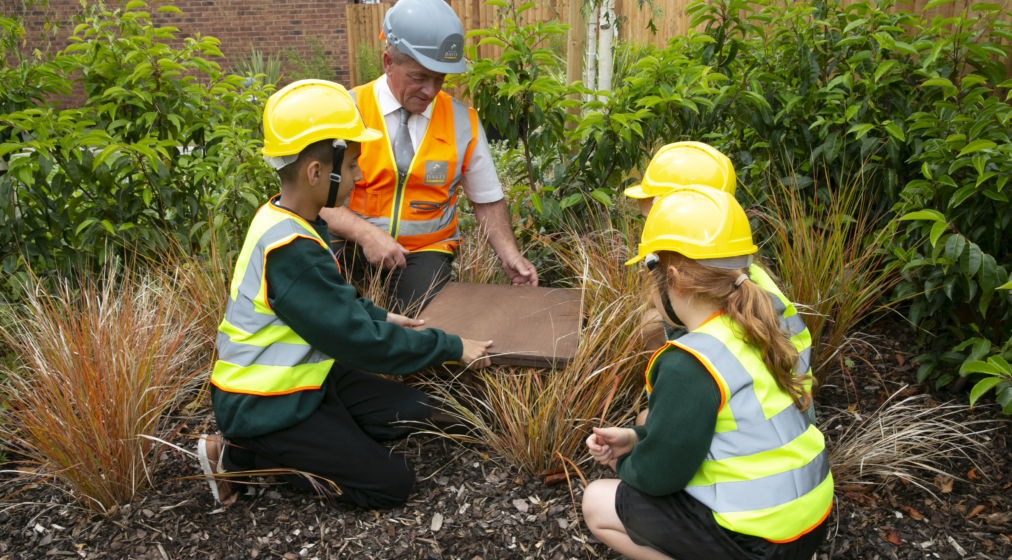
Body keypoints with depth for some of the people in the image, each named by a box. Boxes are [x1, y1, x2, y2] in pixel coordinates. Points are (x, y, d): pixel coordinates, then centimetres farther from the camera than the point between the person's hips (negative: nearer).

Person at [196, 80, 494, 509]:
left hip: (300, 376, 9)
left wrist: (379, 316, 12)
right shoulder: (291, 249, -29)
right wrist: (453, 348, -15)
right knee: (393, 484, -5)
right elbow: (360, 342, -24)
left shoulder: (282, 217, 1)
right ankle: (242, 453, 0)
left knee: (411, 412, 6)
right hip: (265, 405, -9)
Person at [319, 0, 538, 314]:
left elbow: (487, 201, 10)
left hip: (425, 251, 1)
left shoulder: (463, 123, 2)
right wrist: (365, 233, -26)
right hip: (350, 246, 0)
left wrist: (509, 254, -7)